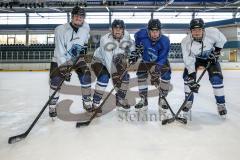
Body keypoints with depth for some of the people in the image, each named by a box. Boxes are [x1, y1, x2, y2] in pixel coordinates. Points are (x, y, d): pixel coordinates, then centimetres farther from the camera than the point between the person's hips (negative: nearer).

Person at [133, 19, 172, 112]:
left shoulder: (165, 41, -31)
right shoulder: (142, 34, -26)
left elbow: (162, 58, -32)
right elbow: (136, 36, 1)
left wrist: (157, 67, -44)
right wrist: (138, 46, -4)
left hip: (161, 61, -1)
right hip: (146, 60, 2)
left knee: (166, 75, -19)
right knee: (141, 76, -11)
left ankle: (162, 99, 1)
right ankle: (143, 100, 3)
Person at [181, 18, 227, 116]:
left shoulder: (212, 32, -32)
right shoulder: (186, 42, -31)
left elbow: (221, 40, -7)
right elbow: (189, 61, -30)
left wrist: (216, 51, -13)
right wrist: (192, 79, -34)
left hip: (210, 57, 0)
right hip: (194, 58, 1)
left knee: (216, 78, -13)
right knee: (187, 76, -13)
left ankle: (221, 104, 3)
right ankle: (188, 101, 6)